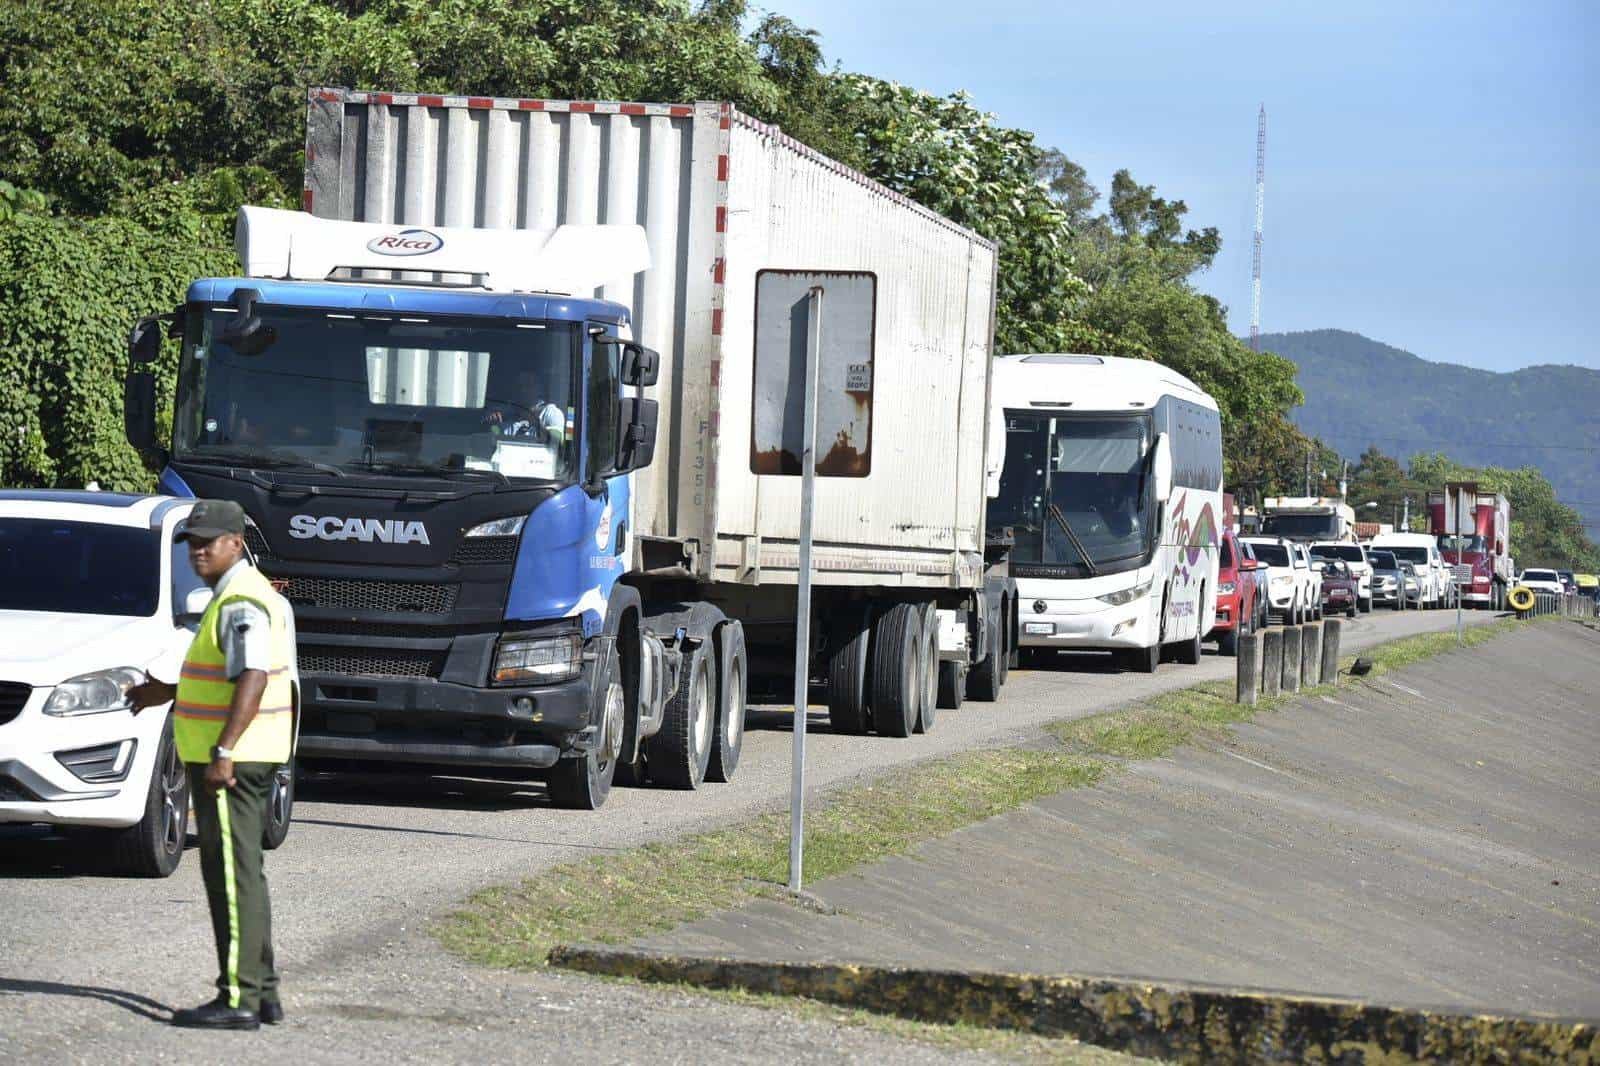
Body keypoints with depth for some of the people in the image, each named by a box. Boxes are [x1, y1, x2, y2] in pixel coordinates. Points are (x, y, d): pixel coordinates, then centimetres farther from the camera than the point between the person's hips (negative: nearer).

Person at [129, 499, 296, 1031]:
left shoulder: (241, 603, -16)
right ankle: (262, 992, 18)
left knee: (231, 874, -9)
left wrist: (222, 752, -29)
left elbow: (253, 679, -25)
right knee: (244, 873, 14)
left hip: (229, 758, -11)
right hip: (241, 756, 11)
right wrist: (169, 693, 25)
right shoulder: (240, 595, 17)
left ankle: (238, 998, -8)